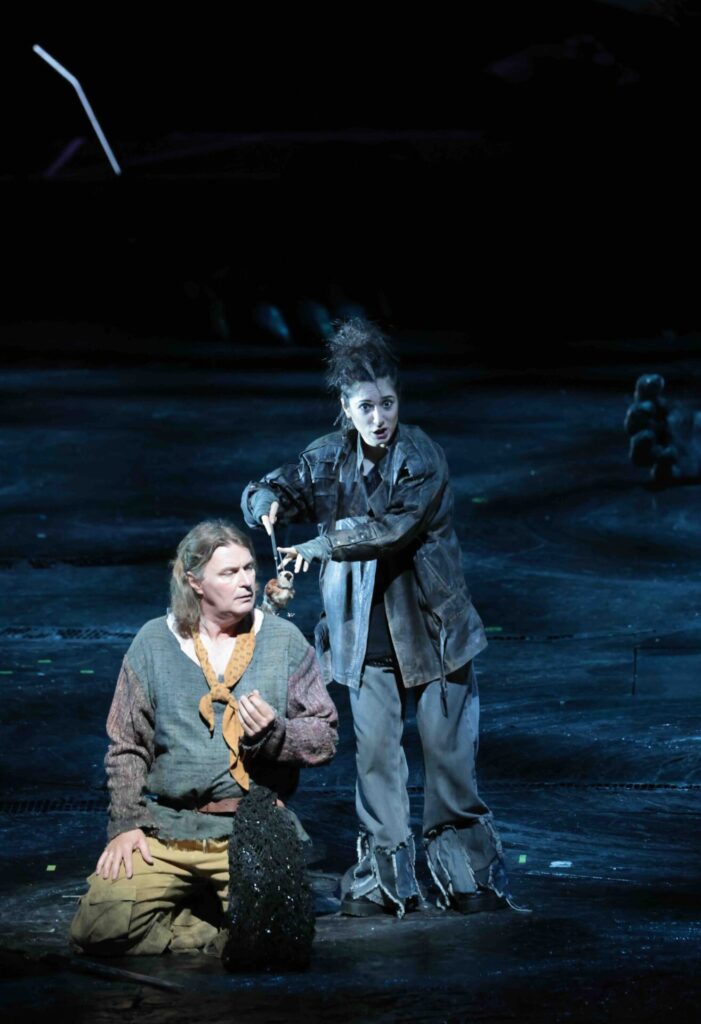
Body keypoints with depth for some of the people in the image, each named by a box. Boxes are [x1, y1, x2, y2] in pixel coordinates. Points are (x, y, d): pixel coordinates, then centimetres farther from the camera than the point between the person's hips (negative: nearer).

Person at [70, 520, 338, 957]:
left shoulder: (284, 641, 7)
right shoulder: (154, 643, 9)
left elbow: (324, 736, 6)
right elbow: (127, 748, 11)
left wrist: (274, 733, -14)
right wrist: (126, 823, -1)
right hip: (165, 829, 1)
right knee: (101, 928, -19)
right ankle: (215, 928, 5)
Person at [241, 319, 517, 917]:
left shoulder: (423, 458, -12)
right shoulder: (328, 459, 2)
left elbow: (396, 526, -25)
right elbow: (264, 493, 2)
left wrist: (321, 545, -29)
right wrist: (270, 504, -22)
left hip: (430, 626, -3)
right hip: (366, 637, 3)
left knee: (448, 751, 1)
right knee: (375, 755, 1)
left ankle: (470, 876, 13)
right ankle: (384, 880, 9)